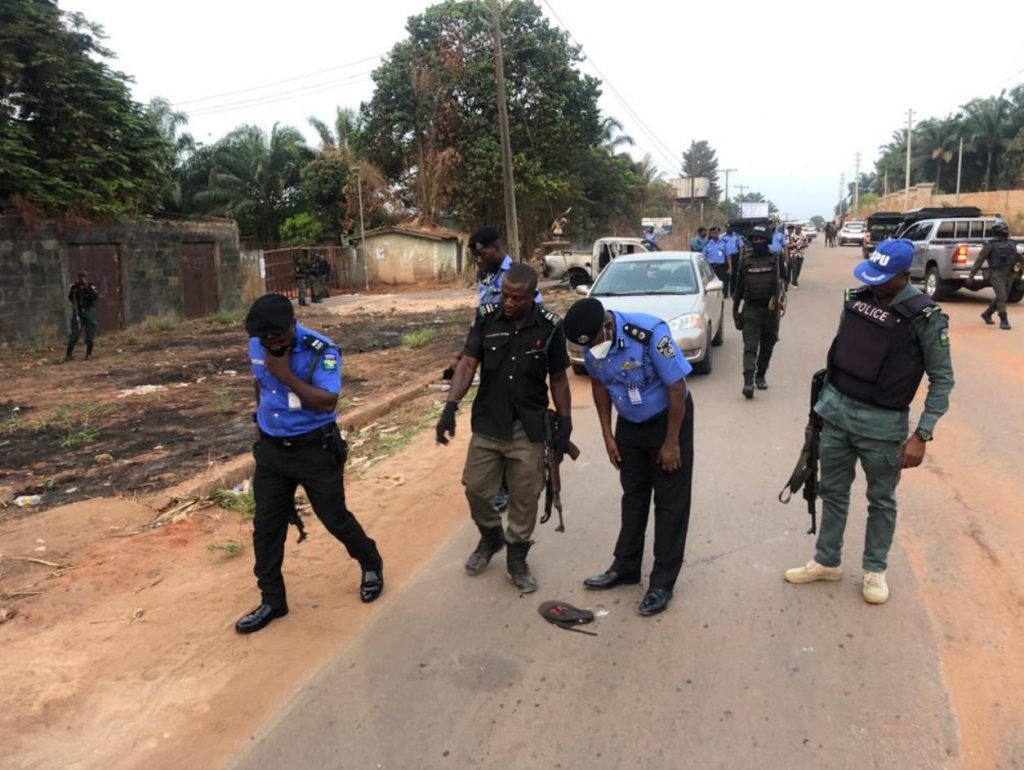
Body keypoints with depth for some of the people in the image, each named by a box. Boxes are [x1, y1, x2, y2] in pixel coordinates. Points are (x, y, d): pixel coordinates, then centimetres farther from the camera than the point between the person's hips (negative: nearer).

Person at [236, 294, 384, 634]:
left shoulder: (320, 350, -22)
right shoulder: (256, 346, -3)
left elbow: (327, 402, -29)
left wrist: (286, 374, -30)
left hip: (315, 450, -5)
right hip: (271, 450, 5)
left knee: (335, 519, 9)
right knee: (266, 527, 9)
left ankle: (371, 565, 37)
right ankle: (272, 600, 25)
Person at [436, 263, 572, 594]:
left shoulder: (550, 327, -8)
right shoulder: (486, 318, -6)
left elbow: (558, 379, 0)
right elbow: (467, 364, -10)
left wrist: (565, 424, -1)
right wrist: (450, 408, -22)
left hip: (529, 429, -1)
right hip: (487, 423, 2)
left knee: (524, 497, 8)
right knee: (475, 487, 9)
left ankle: (517, 558, 28)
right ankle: (490, 537, 38)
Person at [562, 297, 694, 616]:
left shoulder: (650, 333, -33)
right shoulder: (591, 343, -15)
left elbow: (677, 387, -24)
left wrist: (671, 442, -18)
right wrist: (607, 435, 2)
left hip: (668, 418, -5)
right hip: (629, 423, 5)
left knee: (670, 502, 2)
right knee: (633, 496, 15)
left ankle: (663, 582, 11)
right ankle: (625, 567, 28)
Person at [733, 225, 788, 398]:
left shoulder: (776, 259, 3)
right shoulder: (745, 261, 7)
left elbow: (782, 280, 4)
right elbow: (739, 286, 11)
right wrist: (735, 309, 11)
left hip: (770, 310, 0)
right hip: (750, 309, 0)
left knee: (767, 347, 10)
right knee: (750, 347, -10)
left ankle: (760, 376, 27)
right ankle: (748, 382, -20)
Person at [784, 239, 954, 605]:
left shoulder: (925, 316, -14)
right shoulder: (857, 298, 1)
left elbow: (942, 378, -11)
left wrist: (922, 434, -16)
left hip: (882, 423, -5)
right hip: (836, 411, 5)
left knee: (881, 500, 12)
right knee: (833, 491, 16)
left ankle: (875, 569, 30)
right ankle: (827, 561, 32)